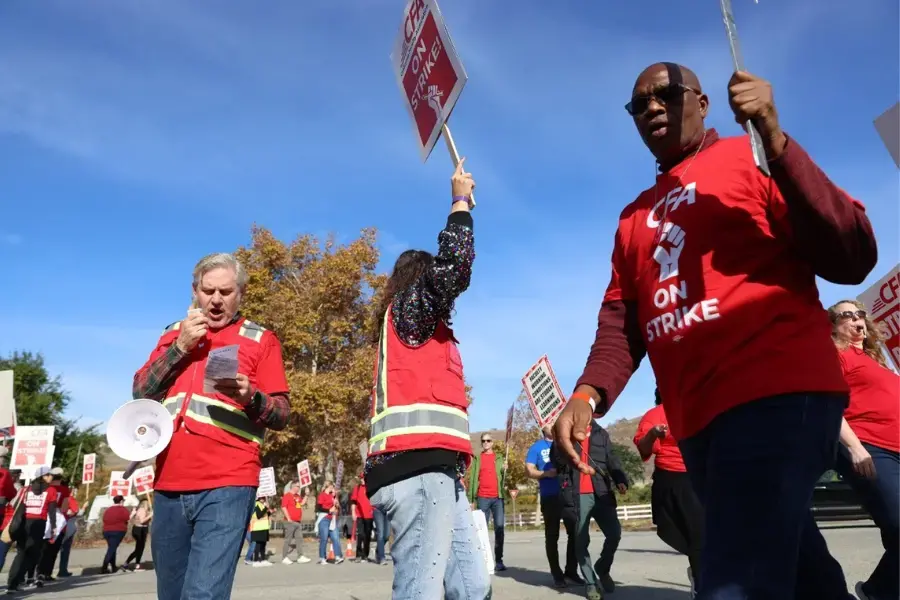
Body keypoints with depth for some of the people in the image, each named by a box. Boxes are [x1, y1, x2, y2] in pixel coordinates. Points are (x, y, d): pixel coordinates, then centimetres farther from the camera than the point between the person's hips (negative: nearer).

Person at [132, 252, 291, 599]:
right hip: (170, 484, 5)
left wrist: (251, 397, -21)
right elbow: (141, 393, 6)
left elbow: (282, 415, -1)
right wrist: (180, 347, -5)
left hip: (227, 485, -5)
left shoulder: (260, 340, 3)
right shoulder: (175, 333, 16)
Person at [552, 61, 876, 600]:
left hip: (778, 395, -6)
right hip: (698, 420, 6)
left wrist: (775, 142, -18)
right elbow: (621, 318, 10)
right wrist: (588, 393, -9)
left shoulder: (750, 160, 3)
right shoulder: (635, 217, 19)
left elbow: (853, 258, -8)